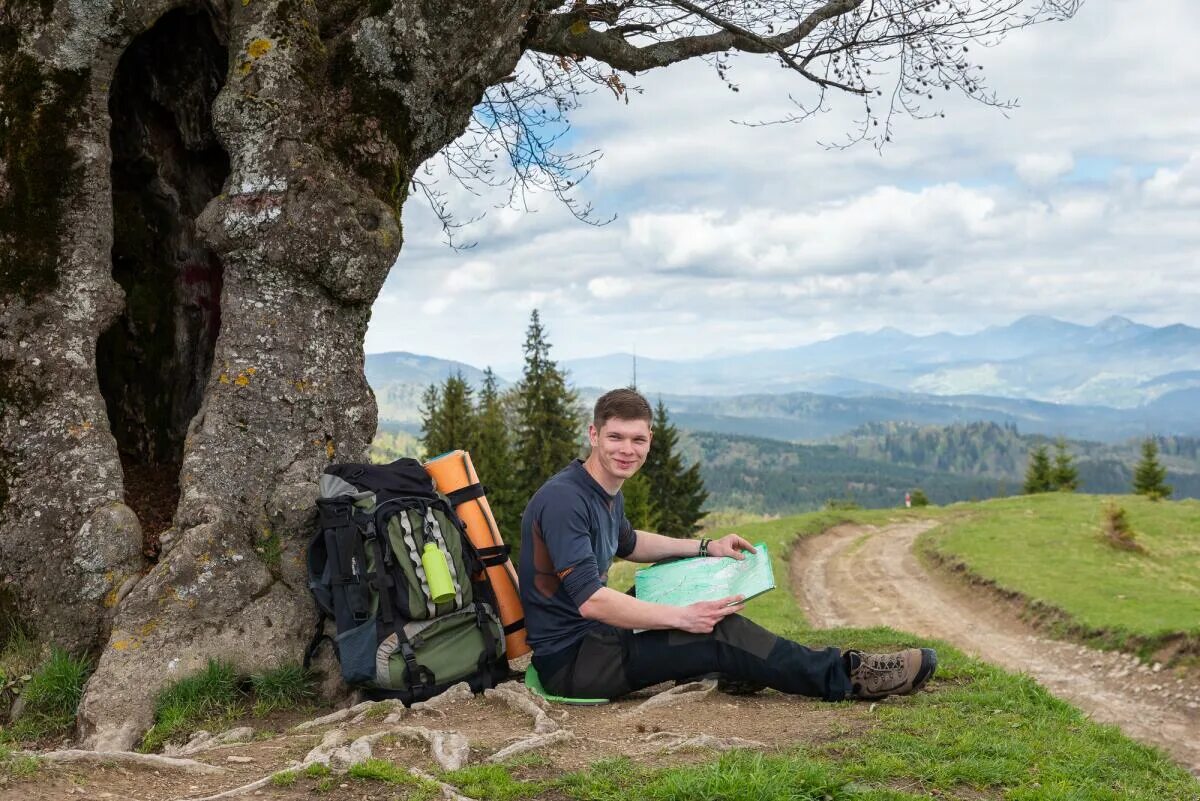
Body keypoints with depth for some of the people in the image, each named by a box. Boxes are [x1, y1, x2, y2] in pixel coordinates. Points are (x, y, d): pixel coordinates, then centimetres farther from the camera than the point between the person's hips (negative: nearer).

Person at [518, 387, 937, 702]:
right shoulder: (564, 500, -22)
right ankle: (845, 676, -10)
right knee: (718, 632, -18)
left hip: (594, 636, 10)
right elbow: (590, 600, -30)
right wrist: (682, 618, -30)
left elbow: (627, 543, 31)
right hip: (569, 660, -10)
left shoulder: (607, 493, 8)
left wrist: (707, 547, 21)